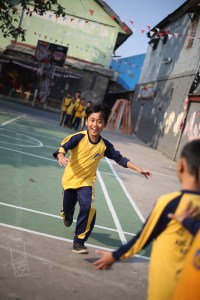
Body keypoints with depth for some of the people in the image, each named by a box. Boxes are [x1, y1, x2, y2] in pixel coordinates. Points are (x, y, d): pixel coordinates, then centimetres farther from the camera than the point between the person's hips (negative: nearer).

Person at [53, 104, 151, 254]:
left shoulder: (105, 145, -10)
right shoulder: (79, 137, -18)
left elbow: (120, 159, -2)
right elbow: (63, 147, -28)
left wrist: (138, 169, -8)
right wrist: (61, 157, -51)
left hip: (86, 181, 1)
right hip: (70, 179, 0)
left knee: (88, 208, -24)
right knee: (68, 208, 16)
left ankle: (79, 242, -10)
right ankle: (67, 216, 57)